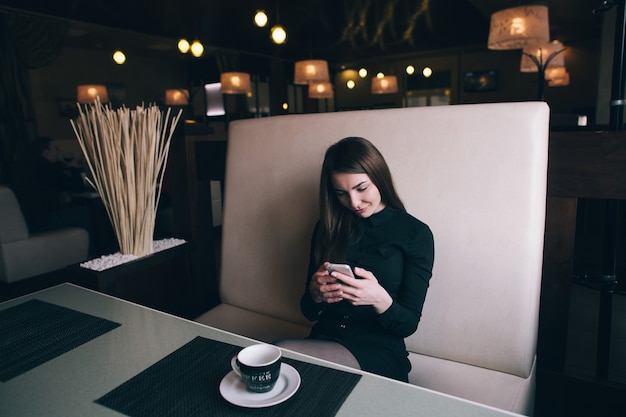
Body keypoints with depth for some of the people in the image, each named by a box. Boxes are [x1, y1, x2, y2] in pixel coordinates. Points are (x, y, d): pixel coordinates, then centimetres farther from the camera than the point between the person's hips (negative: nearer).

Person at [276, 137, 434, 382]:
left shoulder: (416, 234, -3)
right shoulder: (328, 227, 6)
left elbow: (409, 324, -4)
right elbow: (309, 312, 10)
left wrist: (380, 299, -25)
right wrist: (315, 294, -14)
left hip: (379, 355, -3)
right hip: (325, 340, 4)